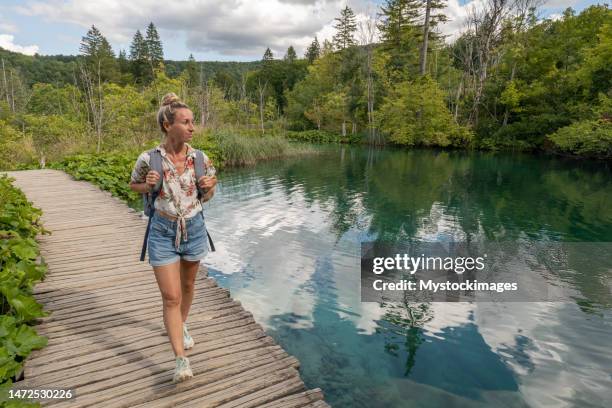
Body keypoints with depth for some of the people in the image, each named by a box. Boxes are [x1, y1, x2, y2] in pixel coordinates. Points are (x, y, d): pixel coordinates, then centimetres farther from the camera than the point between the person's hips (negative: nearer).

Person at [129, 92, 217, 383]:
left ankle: (181, 326, 48)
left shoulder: (200, 159, -8)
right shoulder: (148, 159, -13)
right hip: (163, 231, -2)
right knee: (171, 296, -2)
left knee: (187, 285, 21)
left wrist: (210, 187, -17)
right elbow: (134, 185, 6)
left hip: (194, 228, 3)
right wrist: (149, 185, -16)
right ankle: (181, 360, 6)